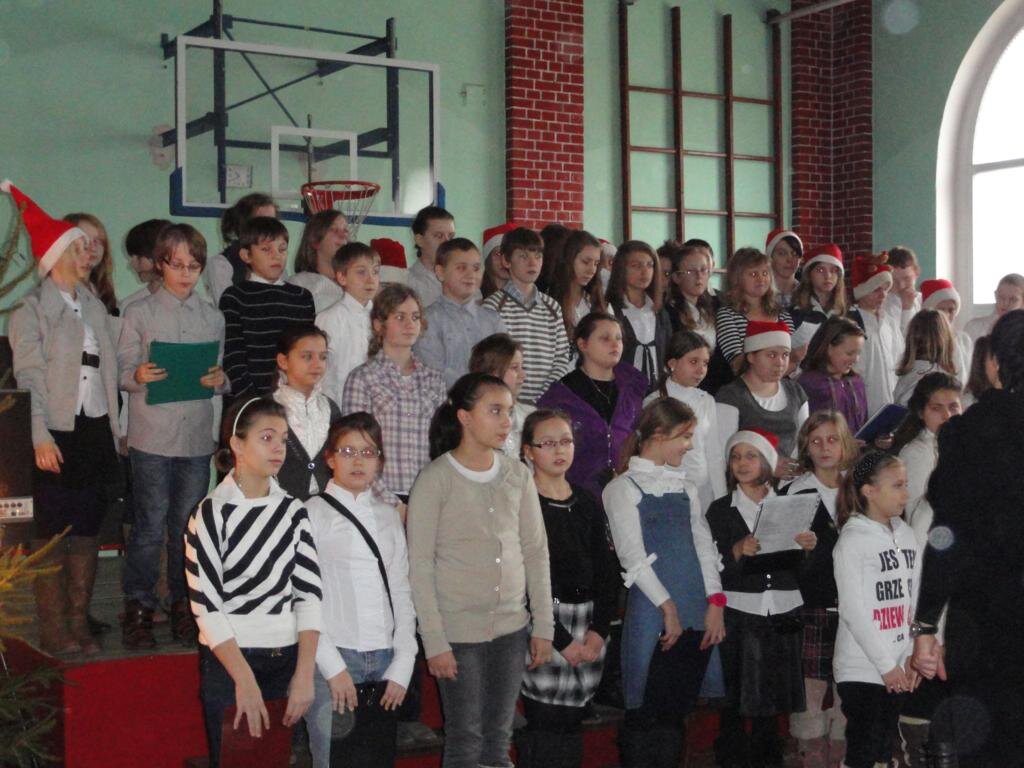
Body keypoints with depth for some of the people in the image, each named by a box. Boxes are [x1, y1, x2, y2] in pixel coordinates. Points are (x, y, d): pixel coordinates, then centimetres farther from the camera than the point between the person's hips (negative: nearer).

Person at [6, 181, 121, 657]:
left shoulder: (94, 306, 15)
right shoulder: (31, 310, -3)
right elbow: (29, 376, -9)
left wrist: (114, 431, 10)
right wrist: (41, 436, -17)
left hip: (95, 429, 6)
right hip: (57, 433, -6)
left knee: (87, 530, 8)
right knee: (53, 532, -2)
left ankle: (80, 626, 17)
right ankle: (54, 632, 5)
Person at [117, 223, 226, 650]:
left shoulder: (213, 317, 12)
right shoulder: (139, 312, 2)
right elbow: (123, 371, 0)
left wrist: (220, 381, -7)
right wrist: (139, 377, -21)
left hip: (197, 436, 3)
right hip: (152, 435, -3)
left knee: (188, 527, 9)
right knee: (150, 527, -2)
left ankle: (184, 607, 20)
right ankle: (138, 610, 9)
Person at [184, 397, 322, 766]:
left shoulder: (293, 511, 5)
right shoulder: (211, 513, -8)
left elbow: (309, 593, 1)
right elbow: (205, 605, -12)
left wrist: (304, 673, -9)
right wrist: (244, 680, -16)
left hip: (288, 659, 4)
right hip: (228, 662, -4)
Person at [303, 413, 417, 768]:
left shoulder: (388, 517, 13)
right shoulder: (313, 514, -2)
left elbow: (402, 593, 11)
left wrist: (403, 665, 3)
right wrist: (333, 667, -11)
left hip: (384, 662, 5)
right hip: (333, 661, -4)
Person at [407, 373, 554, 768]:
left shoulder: (518, 475, 5)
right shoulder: (435, 480, -9)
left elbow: (536, 553, 9)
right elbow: (420, 567, -9)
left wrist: (543, 626, 5)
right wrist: (434, 642, -12)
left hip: (512, 627, 4)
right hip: (458, 631, -4)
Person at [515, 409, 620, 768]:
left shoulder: (587, 505, 13)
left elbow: (607, 572, 11)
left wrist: (599, 630, -3)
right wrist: (561, 639, -12)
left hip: (590, 630, 6)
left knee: (573, 724, 8)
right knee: (545, 727, -8)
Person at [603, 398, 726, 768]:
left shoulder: (684, 487, 17)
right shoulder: (623, 488, -1)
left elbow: (703, 544, 13)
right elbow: (632, 556, -7)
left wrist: (715, 602, 1)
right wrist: (667, 606, -11)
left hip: (697, 616, 6)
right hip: (653, 617, -6)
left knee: (677, 713, 9)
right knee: (645, 714, -3)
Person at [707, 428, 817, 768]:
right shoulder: (720, 510, 3)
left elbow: (800, 568, 10)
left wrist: (808, 548, -10)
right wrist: (738, 551, -21)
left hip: (782, 616, 3)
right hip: (739, 616, -2)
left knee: (770, 707, 8)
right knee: (734, 705, -4)